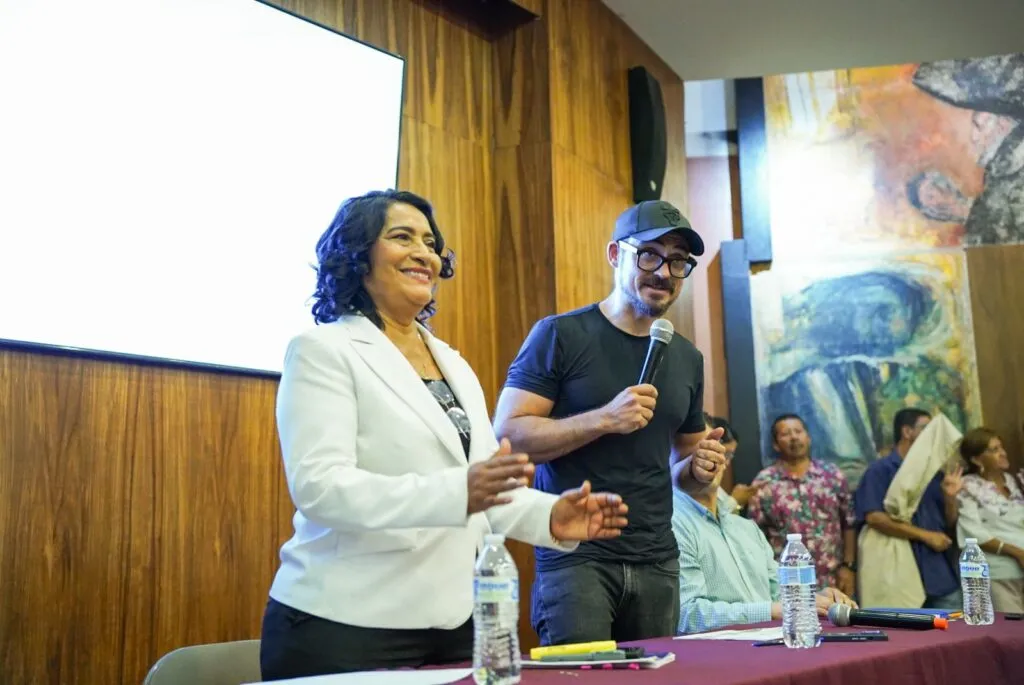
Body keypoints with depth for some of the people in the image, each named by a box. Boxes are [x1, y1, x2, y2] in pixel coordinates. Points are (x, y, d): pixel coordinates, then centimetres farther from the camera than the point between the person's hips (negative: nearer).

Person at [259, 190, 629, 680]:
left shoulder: (454, 365, 16)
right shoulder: (324, 351, -6)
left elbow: (486, 490, 14)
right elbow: (317, 486, -19)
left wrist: (549, 517, -7)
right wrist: (457, 492, -31)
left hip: (451, 624, 7)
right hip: (347, 627, -6)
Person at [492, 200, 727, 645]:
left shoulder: (686, 358, 13)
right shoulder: (560, 336, -5)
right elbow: (507, 435, -12)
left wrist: (699, 467, 1)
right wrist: (604, 419, -21)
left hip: (657, 562, 6)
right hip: (575, 557, -5)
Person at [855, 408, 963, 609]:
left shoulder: (933, 473, 17)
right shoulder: (880, 471, -3)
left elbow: (950, 525, 17)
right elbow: (874, 518, -16)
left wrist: (950, 496, -3)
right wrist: (926, 535, -15)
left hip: (942, 574, 6)